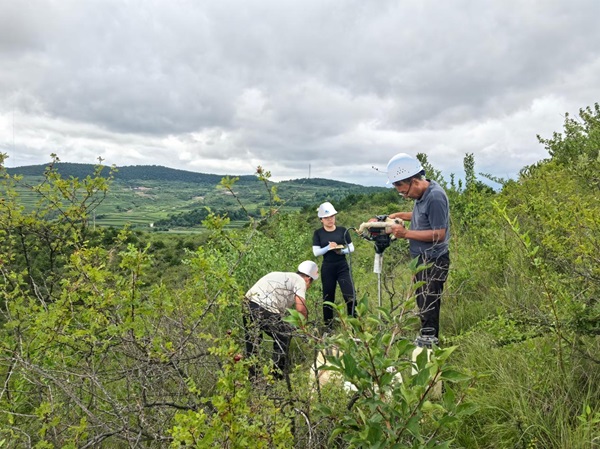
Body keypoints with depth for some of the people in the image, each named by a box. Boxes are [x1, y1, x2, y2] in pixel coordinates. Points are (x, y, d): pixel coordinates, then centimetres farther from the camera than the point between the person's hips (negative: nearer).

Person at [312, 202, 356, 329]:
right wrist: (328, 247, -21)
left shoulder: (342, 230, 1)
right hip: (327, 268, 0)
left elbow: (351, 248, 5)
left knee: (350, 296, -9)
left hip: (343, 267, 0)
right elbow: (316, 252, -7)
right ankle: (328, 325, 21)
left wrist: (342, 250, -14)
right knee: (328, 297, 9)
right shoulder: (318, 233, -1)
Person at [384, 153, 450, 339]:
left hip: (433, 263, -10)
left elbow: (439, 234, -25)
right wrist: (399, 215, 10)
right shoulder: (422, 193, 5)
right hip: (422, 260, 10)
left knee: (428, 311, -2)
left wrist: (406, 233, -23)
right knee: (423, 308, 21)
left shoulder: (435, 197, -23)